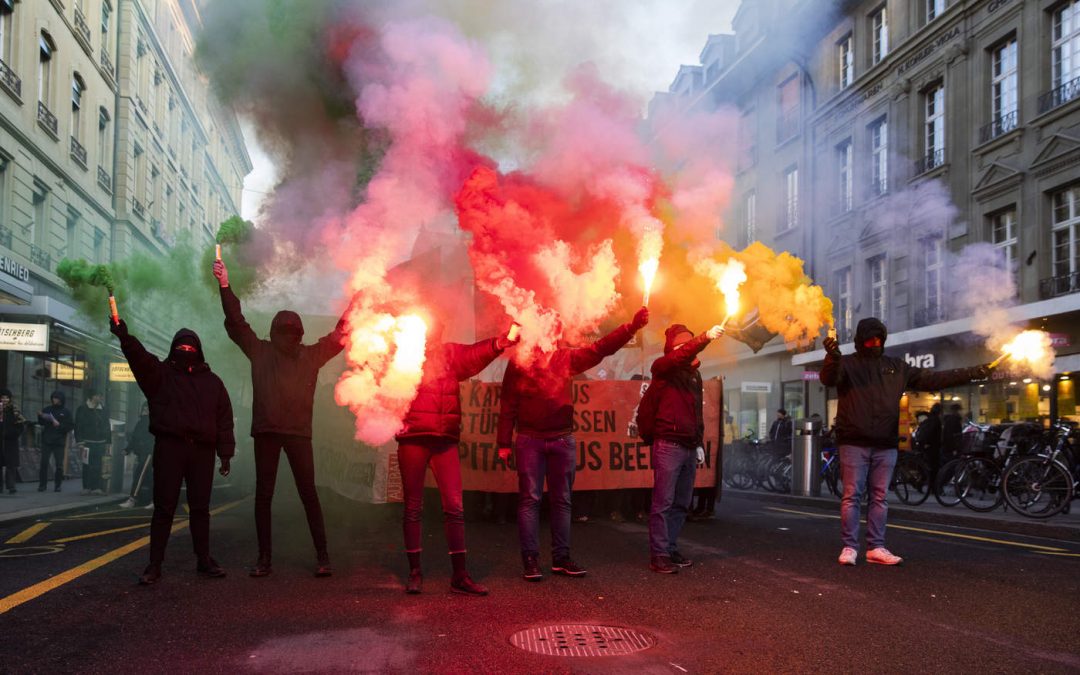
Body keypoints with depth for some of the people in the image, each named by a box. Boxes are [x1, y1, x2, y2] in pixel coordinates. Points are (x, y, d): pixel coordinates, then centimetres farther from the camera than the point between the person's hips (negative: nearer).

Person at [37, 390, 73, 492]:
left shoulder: (66, 412, 3)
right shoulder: (47, 409, 8)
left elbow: (71, 426, -1)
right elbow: (41, 423, 13)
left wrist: (59, 425, -14)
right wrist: (40, 416, -7)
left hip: (59, 442, -1)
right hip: (46, 441, 1)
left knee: (59, 465, 0)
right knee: (44, 463, -3)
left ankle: (57, 485, 9)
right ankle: (42, 485, 5)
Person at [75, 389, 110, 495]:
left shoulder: (103, 410, 13)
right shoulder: (82, 409, 1)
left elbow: (107, 427, 17)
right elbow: (78, 426, -1)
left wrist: (107, 442, 13)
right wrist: (80, 441, -9)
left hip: (100, 443, 3)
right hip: (87, 442, -3)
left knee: (98, 466, -2)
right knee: (87, 466, -3)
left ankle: (97, 487, 0)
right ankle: (86, 488, 3)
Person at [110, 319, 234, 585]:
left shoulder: (212, 381, 14)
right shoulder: (161, 373, 8)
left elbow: (224, 419, 10)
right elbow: (140, 357, -13)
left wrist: (225, 453, 2)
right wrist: (124, 337, -33)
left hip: (202, 450, 2)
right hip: (169, 447, -2)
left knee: (200, 507, 8)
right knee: (164, 507, -2)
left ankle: (204, 560, 16)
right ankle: (155, 565, 2)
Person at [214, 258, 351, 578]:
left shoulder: (312, 355, 11)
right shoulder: (260, 351, 10)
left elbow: (341, 333, 13)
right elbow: (236, 322, 5)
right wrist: (225, 286, -3)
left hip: (299, 432, -1)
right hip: (265, 431, 1)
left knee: (309, 494, -1)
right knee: (263, 495, 6)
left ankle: (322, 556, 4)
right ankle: (264, 558, 13)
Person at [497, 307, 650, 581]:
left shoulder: (567, 358, 7)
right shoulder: (519, 361, 0)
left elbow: (601, 348, 1)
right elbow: (508, 404, -1)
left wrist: (633, 326, -10)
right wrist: (504, 442, -5)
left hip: (563, 439, 3)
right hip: (529, 440, -3)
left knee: (562, 500, 7)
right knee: (529, 499, -2)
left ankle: (561, 558, 15)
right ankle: (530, 559, 3)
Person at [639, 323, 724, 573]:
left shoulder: (694, 374, 20)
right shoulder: (663, 368, -1)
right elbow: (680, 356, -24)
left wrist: (699, 444, 18)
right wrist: (705, 337, -34)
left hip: (689, 448, 7)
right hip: (668, 445, -7)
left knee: (682, 504, 9)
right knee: (663, 503, -6)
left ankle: (670, 549, 18)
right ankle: (659, 555, -3)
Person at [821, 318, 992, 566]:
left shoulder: (896, 367, 14)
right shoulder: (847, 364, 2)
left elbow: (931, 379, 13)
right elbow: (829, 378, -18)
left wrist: (971, 373, 6)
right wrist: (832, 357, -40)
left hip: (886, 445, 4)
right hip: (854, 443, -4)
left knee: (880, 497, 6)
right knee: (852, 495, -2)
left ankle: (876, 548, 12)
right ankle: (849, 546, 3)